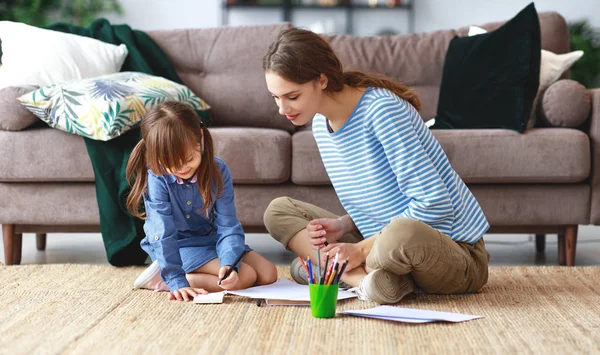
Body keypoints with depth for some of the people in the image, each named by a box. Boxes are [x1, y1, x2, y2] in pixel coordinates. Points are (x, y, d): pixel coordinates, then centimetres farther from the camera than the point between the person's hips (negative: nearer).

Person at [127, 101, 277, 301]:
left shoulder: (218, 171, -15)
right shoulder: (156, 178, -25)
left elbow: (228, 226, -17)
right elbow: (163, 235, -26)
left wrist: (229, 263, -35)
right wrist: (177, 281, -33)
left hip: (210, 239, 6)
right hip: (177, 247, -6)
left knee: (268, 274, -6)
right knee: (245, 277, -22)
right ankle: (164, 277, -15)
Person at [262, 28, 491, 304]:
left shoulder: (383, 110, -21)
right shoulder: (321, 125, 4)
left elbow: (433, 204, -23)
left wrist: (360, 250, -19)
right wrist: (344, 226, -7)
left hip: (456, 253, -9)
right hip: (385, 244, 9)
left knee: (402, 234, -44)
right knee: (279, 211, 2)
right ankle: (367, 278, -17)